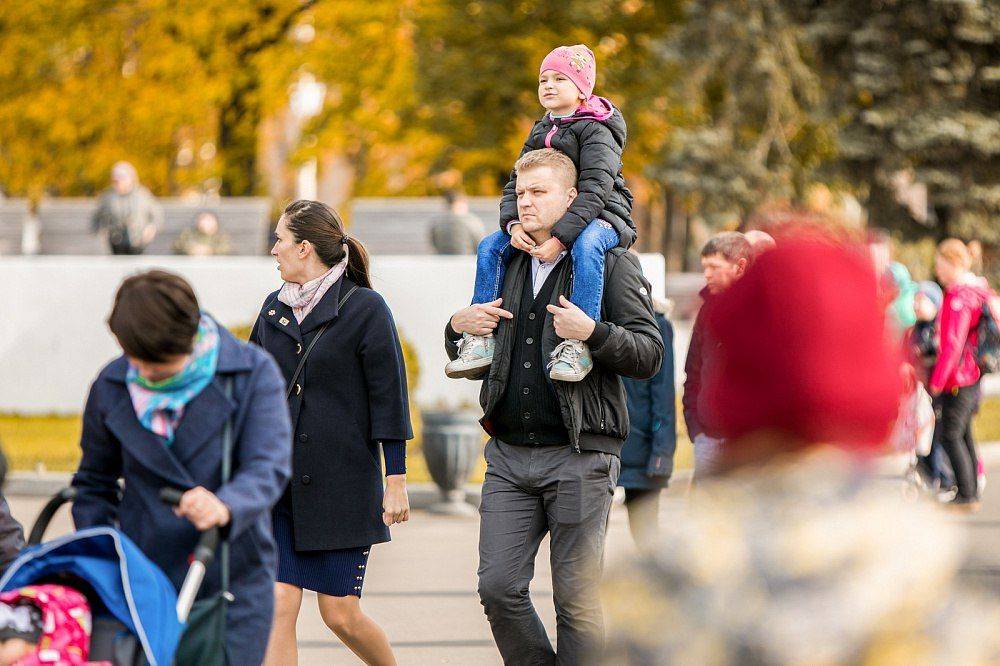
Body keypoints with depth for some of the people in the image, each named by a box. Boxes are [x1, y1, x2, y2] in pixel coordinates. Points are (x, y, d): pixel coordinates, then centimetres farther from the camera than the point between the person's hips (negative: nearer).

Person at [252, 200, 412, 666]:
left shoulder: (365, 308, -6)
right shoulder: (274, 309, 11)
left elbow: (390, 400, -6)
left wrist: (396, 479, -8)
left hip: (342, 483, -5)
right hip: (277, 483, 5)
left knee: (341, 614, 0)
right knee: (278, 608, -5)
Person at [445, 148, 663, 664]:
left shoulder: (610, 264, 0)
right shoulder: (505, 265, 17)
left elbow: (649, 354, -5)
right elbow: (466, 356, 27)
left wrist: (592, 333, -21)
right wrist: (459, 327, 4)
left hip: (578, 458, -5)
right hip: (508, 456, 5)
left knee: (576, 600, -1)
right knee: (498, 587, -2)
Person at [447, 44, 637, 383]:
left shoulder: (596, 131, -12)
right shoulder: (540, 131, 14)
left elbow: (595, 190, -24)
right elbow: (516, 182, 9)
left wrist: (561, 239, -33)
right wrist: (514, 225, -14)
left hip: (601, 218, -8)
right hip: (547, 221, 8)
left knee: (586, 246, -42)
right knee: (490, 246, -4)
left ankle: (579, 346, -47)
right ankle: (482, 341, -7)